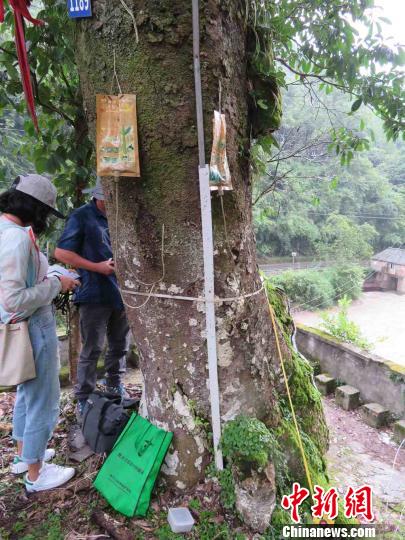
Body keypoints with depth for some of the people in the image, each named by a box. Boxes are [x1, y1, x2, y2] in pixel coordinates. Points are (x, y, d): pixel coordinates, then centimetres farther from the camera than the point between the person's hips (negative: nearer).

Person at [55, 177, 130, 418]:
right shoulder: (82, 217, -9)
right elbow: (62, 253, -10)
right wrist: (97, 267, -14)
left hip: (121, 292, 6)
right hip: (95, 295, -5)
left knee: (121, 345, 17)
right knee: (92, 350, 3)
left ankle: (115, 385, 37)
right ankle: (84, 400, 19)